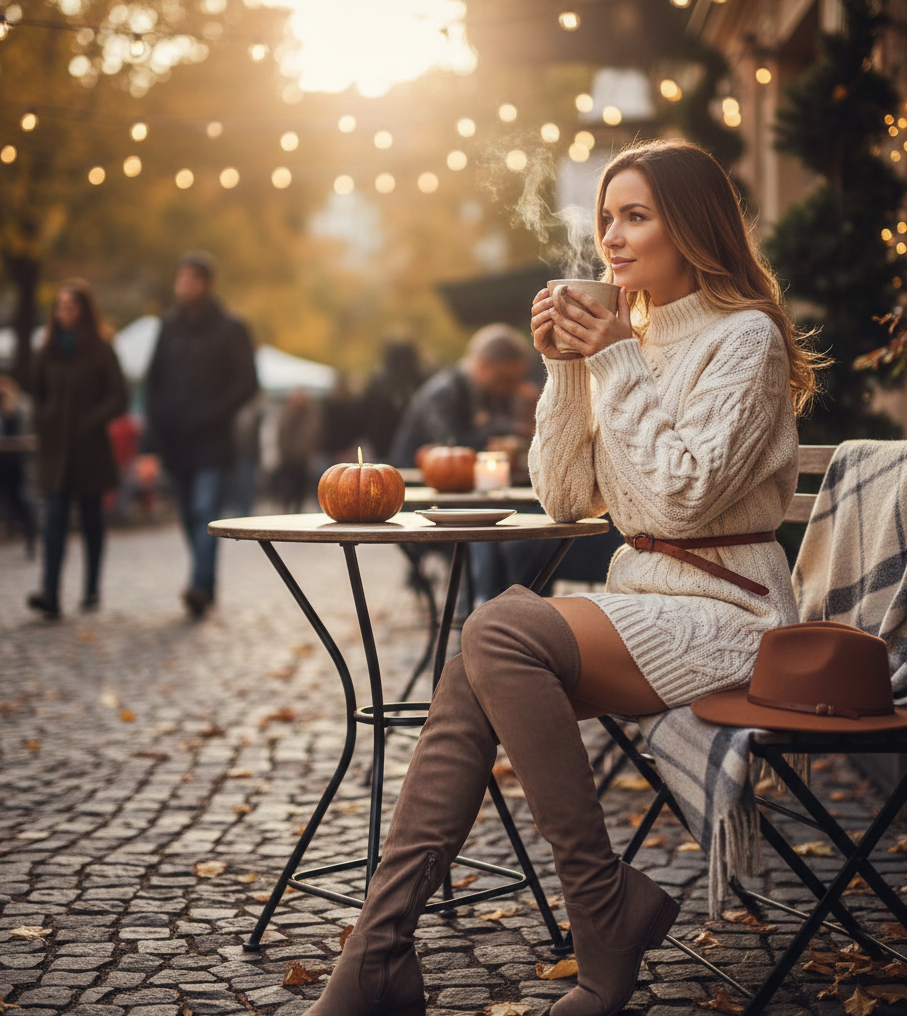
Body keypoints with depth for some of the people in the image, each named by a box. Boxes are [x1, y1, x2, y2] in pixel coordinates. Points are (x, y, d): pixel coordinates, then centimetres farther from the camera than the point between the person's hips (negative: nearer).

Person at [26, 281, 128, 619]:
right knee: (54, 518, -8)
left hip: (89, 449, -2)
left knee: (91, 518, 7)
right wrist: (42, 423, 2)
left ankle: (92, 590, 18)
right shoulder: (48, 351, 9)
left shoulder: (101, 351, -2)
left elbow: (118, 399, -5)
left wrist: (90, 423, -14)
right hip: (55, 450, 2)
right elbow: (37, 393, 19)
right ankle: (50, 594, -17)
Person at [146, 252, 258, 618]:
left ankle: (200, 585, -27)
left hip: (211, 441, -5)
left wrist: (209, 416, -13)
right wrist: (158, 421, 5)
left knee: (205, 512, -17)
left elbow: (246, 383, -4)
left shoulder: (230, 329, 0)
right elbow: (154, 378, 20)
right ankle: (204, 588, 17)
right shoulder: (170, 325, 13)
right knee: (190, 516, 8)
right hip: (174, 441, 5)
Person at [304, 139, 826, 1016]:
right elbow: (562, 499, 11)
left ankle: (606, 911, -18)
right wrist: (564, 367, 0)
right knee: (473, 679, -20)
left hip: (722, 615, -7)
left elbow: (683, 499, -17)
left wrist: (620, 366, -14)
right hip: (641, 598, 7)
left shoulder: (747, 337, -7)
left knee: (499, 632, -29)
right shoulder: (629, 337, 16)